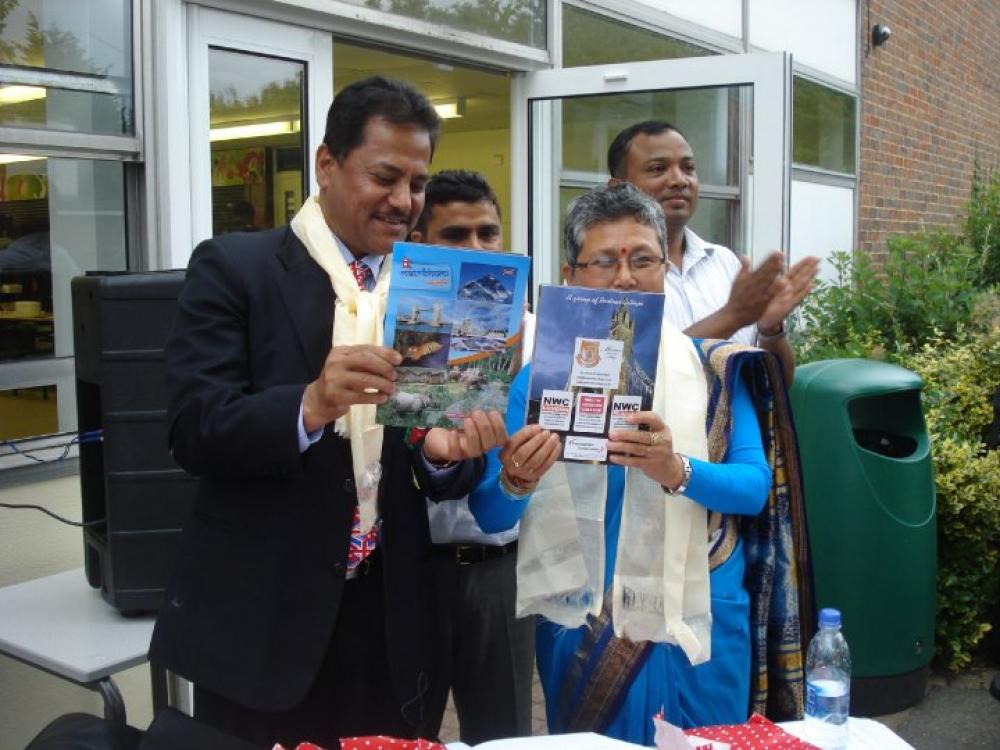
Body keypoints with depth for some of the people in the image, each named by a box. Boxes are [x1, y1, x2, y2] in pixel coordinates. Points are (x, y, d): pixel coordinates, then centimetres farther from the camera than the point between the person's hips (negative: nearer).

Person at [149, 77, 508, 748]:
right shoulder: (235, 266, -5)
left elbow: (437, 480, 8)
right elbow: (195, 429, -14)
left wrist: (446, 450, -15)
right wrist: (311, 403, -31)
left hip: (387, 620, 4)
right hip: (260, 617, -3)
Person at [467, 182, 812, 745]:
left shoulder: (714, 368, 1)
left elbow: (757, 487, -8)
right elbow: (490, 516, -4)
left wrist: (677, 471, -27)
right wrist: (515, 482, -27)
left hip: (700, 620, 1)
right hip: (583, 625, 0)